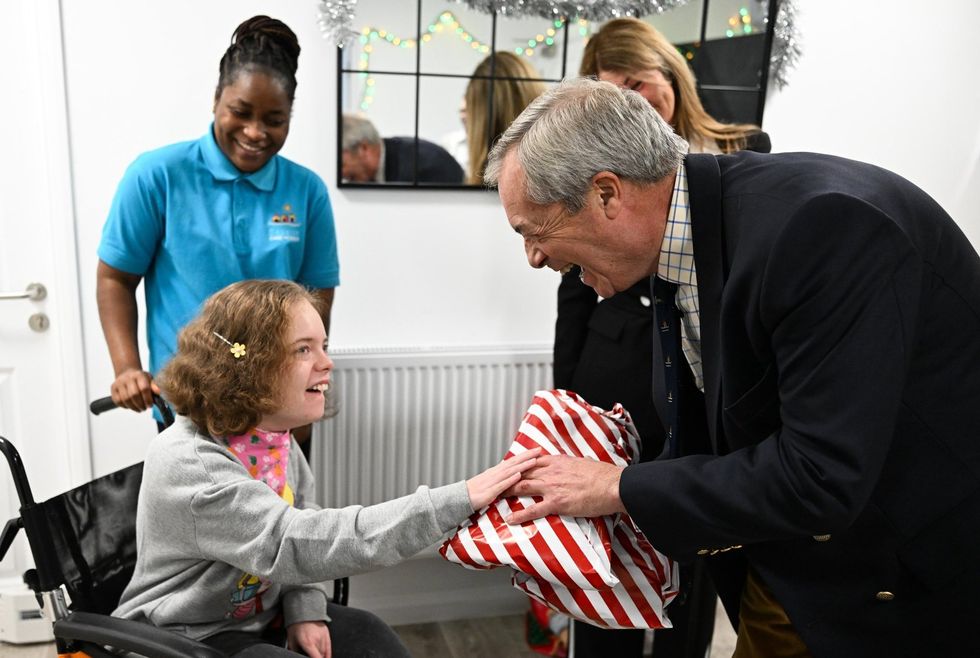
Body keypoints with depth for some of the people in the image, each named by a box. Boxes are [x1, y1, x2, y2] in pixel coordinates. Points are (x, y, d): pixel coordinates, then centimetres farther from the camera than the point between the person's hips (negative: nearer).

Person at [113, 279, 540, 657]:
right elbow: (299, 545, -39)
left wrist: (304, 608, -9)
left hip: (262, 612, 7)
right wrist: (459, 500, -43)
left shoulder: (276, 435, -5)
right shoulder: (187, 464, -30)